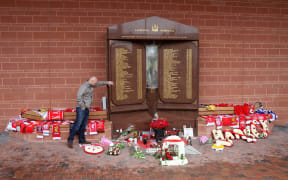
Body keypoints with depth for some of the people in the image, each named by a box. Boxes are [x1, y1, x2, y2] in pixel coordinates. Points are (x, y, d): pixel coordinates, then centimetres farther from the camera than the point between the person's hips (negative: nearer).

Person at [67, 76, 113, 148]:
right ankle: (70, 141, -4)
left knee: (83, 125, 12)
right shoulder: (84, 86, -15)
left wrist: (107, 82, 32)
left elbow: (99, 83, 30)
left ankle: (82, 140, 20)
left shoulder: (91, 86, 12)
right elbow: (79, 96, -27)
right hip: (81, 109, -9)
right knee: (78, 125, -10)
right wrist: (82, 106, -22)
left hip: (86, 109, 9)